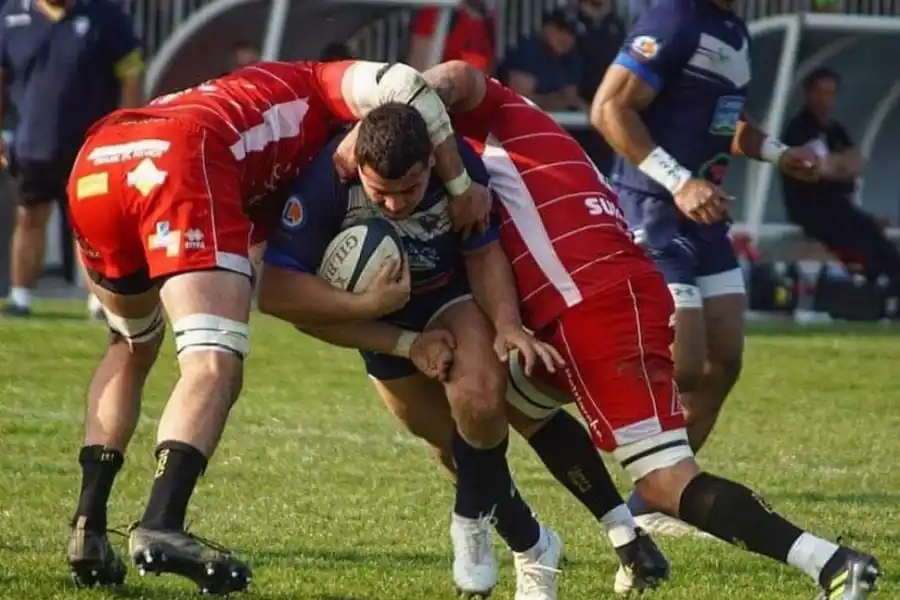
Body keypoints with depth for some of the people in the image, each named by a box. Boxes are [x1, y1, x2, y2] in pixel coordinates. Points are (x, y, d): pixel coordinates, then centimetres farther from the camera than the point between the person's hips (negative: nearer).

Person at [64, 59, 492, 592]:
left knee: (132, 349, 29)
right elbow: (398, 85, 4)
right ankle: (161, 527, -30)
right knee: (216, 365, -10)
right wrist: (461, 185, 10)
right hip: (179, 162, -8)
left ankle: (88, 528, 21)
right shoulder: (316, 89, 25)